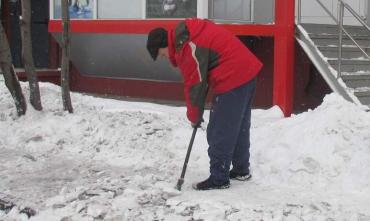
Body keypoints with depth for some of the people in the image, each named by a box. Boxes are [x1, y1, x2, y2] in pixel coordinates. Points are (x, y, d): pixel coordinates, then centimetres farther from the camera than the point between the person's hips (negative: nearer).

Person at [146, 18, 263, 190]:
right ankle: (241, 170, 33)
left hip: (232, 79, -10)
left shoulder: (186, 48, -16)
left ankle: (219, 179, 3)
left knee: (219, 132, -3)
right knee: (240, 126, 20)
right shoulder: (185, 30, 12)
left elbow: (194, 86, -11)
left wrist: (194, 116, 2)